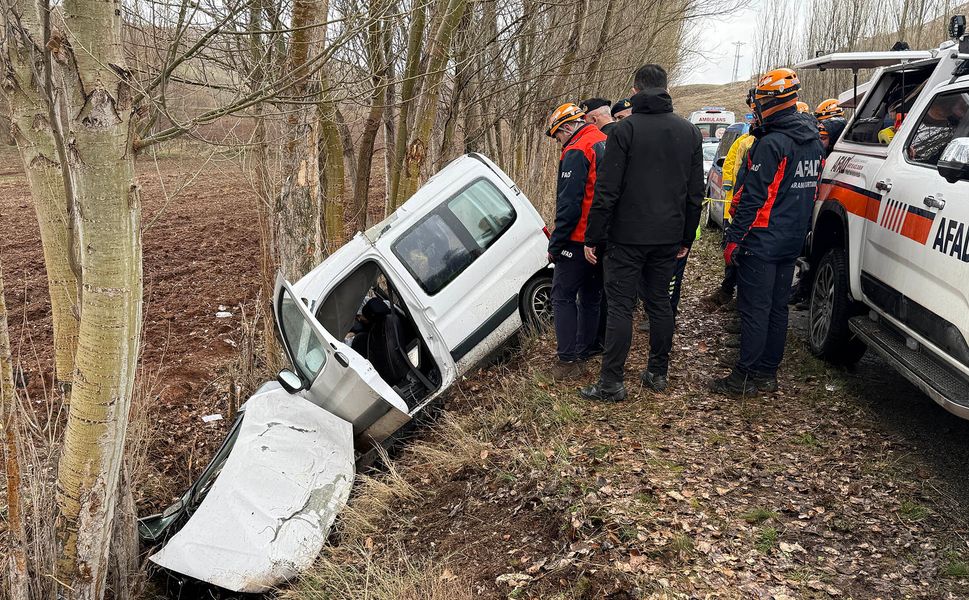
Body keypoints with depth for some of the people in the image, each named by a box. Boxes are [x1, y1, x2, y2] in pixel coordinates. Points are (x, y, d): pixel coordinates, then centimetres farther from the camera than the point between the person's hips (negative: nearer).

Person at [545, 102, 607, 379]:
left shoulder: (576, 152, -16)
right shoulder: (606, 144, 11)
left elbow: (569, 206, -22)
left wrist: (555, 245, -14)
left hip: (580, 240, -8)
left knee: (563, 297, 0)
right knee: (591, 296, 18)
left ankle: (569, 360, -1)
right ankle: (585, 351, 27)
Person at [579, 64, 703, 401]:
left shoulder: (625, 129, -9)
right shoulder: (689, 132, 9)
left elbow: (607, 190, -12)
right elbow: (696, 193, 13)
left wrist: (593, 237, -7)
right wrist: (687, 237, 19)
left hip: (628, 236, -5)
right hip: (669, 237, 5)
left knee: (620, 306, -2)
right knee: (660, 302, 14)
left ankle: (611, 384, 0)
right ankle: (658, 374, 23)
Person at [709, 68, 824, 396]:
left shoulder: (772, 144, -17)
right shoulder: (814, 142, 11)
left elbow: (753, 197, -19)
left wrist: (734, 238, -16)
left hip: (762, 241, -8)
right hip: (792, 242, 9)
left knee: (754, 308, -3)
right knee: (777, 307, 13)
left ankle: (746, 376, 2)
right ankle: (768, 373, 21)